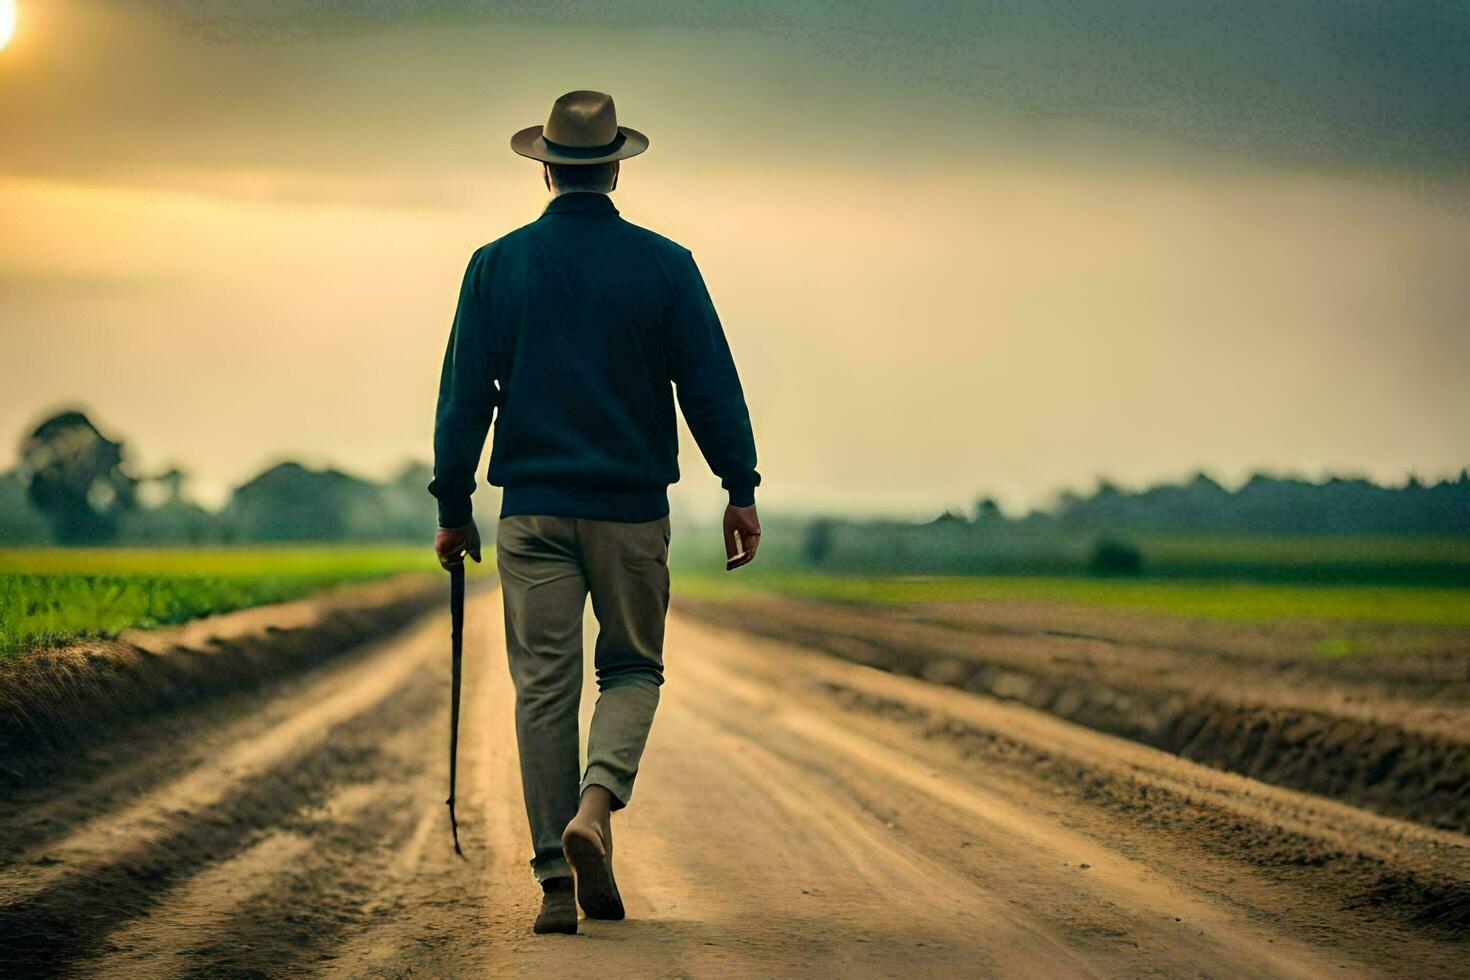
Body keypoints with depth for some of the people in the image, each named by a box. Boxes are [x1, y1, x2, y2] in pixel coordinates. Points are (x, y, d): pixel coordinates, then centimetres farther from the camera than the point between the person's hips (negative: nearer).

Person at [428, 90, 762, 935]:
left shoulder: (497, 265, 2)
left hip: (533, 510, 1)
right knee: (633, 668, 14)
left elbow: (464, 395, 2)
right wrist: (742, 491, 6)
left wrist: (453, 508, 8)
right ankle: (594, 808, -12)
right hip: (632, 508, -1)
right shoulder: (664, 265, -1)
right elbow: (711, 387, -1)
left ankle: (557, 880, 2)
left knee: (545, 688, 5)